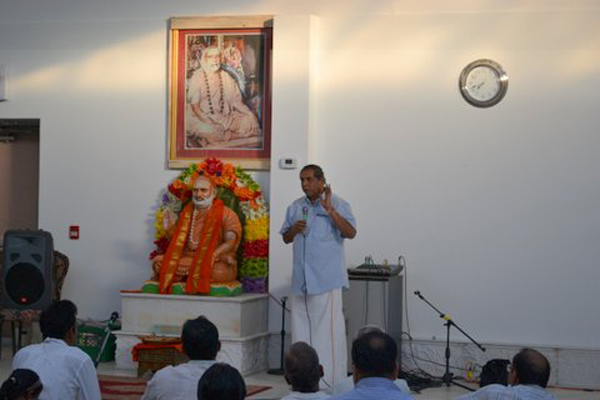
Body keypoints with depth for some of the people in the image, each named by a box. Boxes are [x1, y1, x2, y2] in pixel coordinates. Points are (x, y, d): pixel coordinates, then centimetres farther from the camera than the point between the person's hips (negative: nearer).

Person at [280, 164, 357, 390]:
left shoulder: (337, 204, -3)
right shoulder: (295, 207, 13)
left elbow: (351, 233, -15)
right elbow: (285, 238, 19)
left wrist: (330, 210, -22)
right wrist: (294, 229, -3)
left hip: (326, 279, -6)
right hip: (301, 279, 6)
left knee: (327, 329, -5)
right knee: (301, 329, 9)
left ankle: (330, 382, 0)